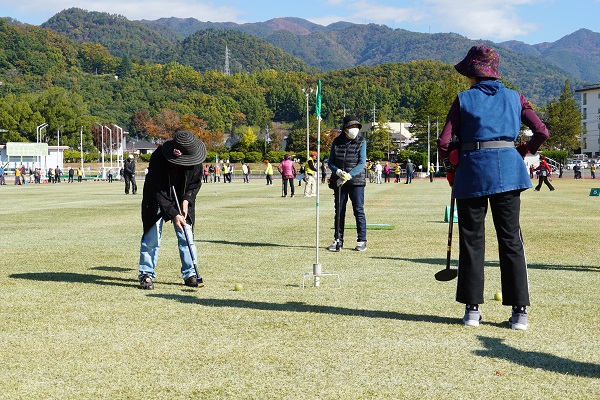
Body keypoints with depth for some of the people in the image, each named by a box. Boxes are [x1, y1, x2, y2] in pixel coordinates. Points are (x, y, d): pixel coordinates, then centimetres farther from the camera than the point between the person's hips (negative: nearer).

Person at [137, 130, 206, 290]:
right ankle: (146, 274, 8)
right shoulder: (158, 159, -31)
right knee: (152, 237, -4)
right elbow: (159, 191, -29)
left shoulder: (196, 161, -19)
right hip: (157, 201, -3)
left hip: (182, 201, 3)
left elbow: (196, 182, -1)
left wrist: (187, 200, -17)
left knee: (186, 237, -1)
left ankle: (190, 274, 8)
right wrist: (173, 214, -33)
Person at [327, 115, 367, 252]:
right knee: (339, 211, 7)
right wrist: (338, 172, -15)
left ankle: (361, 241, 6)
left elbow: (362, 163, -9)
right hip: (339, 181, 3)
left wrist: (348, 175, -20)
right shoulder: (336, 142, 6)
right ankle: (338, 240, 15)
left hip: (356, 181, -3)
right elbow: (330, 162, 7)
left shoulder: (361, 142, -1)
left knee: (358, 210, -2)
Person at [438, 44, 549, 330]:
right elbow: (542, 132, 2)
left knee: (471, 239, 7)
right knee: (510, 239, 5)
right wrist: (523, 151, 19)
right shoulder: (514, 98, 10)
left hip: (472, 171, -2)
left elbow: (444, 142, -4)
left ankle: (472, 309, 10)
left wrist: (449, 164, 14)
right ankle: (520, 311, 3)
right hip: (507, 171, 2)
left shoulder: (464, 100, 3)